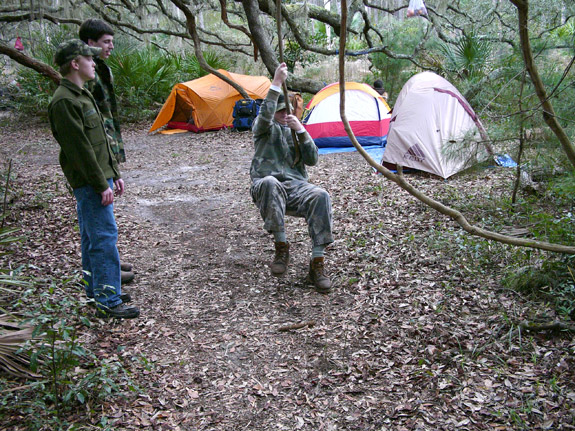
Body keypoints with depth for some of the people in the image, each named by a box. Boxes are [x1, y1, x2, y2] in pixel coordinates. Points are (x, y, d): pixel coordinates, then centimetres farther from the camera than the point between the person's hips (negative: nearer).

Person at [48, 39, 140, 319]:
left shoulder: (82, 95, 17)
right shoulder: (64, 102, -16)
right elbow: (80, 148, -19)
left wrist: (114, 174, 17)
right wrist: (101, 185, -18)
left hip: (99, 176, 10)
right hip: (89, 182, -10)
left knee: (93, 236, 16)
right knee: (105, 236, -9)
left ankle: (95, 288, 27)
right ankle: (107, 301, -4)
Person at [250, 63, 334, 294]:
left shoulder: (296, 131, 22)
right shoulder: (264, 129, 10)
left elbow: (312, 160, 8)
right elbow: (264, 116, -16)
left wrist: (301, 131, -4)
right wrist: (276, 84, -21)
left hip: (296, 187, 3)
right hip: (268, 188, -3)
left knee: (320, 196, -30)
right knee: (270, 183, -41)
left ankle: (317, 262, -27)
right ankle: (281, 247, -27)